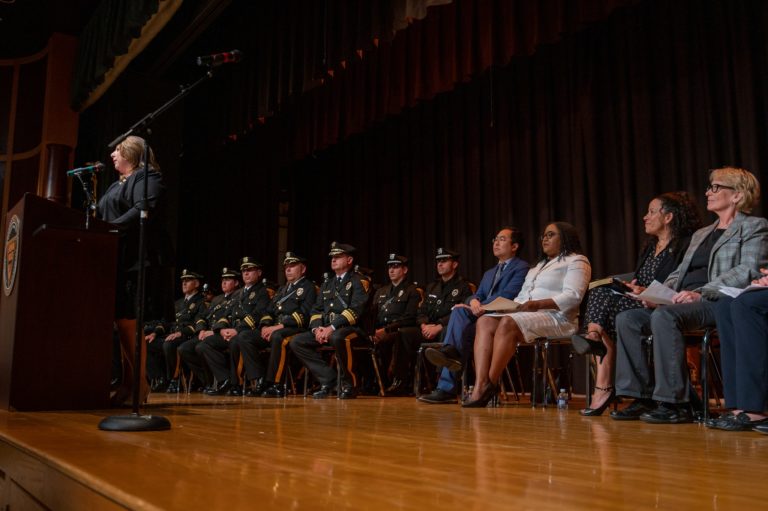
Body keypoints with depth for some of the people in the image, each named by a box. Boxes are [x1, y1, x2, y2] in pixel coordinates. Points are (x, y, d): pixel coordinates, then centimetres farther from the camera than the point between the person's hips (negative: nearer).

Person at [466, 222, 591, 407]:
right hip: (525, 314, 8)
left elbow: (572, 296, -11)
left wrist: (537, 304, -20)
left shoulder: (576, 261, 5)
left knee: (508, 323, -34)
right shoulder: (539, 265, 31)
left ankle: (491, 384, -29)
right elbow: (523, 296, 24)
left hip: (556, 318, -8)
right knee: (484, 322, -18)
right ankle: (480, 386, -33)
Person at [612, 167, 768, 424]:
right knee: (626, 319, -13)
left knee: (664, 316, -36)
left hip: (717, 304, -8)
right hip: (683, 303, 8)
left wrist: (701, 292, -21)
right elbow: (679, 272, 25)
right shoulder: (701, 234, 29)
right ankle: (642, 398, -13)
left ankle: (676, 403, -30)